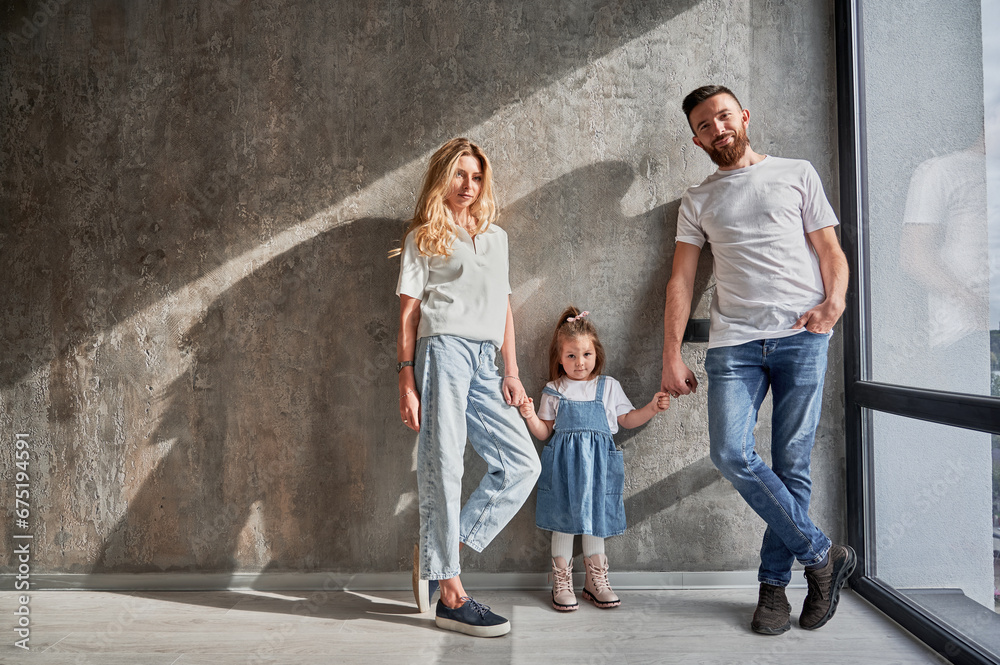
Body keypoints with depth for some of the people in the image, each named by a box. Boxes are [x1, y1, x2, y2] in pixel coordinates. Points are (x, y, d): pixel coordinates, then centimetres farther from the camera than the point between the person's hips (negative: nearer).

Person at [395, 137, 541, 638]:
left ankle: (438, 551, 9)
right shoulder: (423, 238, 8)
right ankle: (450, 595, -1)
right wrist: (406, 379, -7)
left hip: (484, 359, 6)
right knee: (442, 464, -7)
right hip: (443, 348, -6)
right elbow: (408, 312, 1)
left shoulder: (495, 235, 23)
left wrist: (511, 370, 12)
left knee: (522, 462, 0)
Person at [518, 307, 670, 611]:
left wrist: (652, 408, 2)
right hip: (563, 462, -1)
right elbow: (544, 432, 6)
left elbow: (627, 419, 15)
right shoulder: (554, 391, 5)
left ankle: (595, 580, 23)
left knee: (595, 520, 7)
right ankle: (562, 582, 17)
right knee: (563, 520, 3)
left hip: (598, 462, 1)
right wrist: (531, 417, -12)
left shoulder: (608, 386, 8)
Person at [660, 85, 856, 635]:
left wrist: (834, 302, -12)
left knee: (791, 465, -2)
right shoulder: (697, 201, 18)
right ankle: (821, 554, 3)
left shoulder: (797, 175, 15)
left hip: (801, 337, -1)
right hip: (733, 341, 1)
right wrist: (671, 355, 2)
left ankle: (773, 583, 15)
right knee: (731, 452, -15)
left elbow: (831, 251, 10)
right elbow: (681, 281, 11)